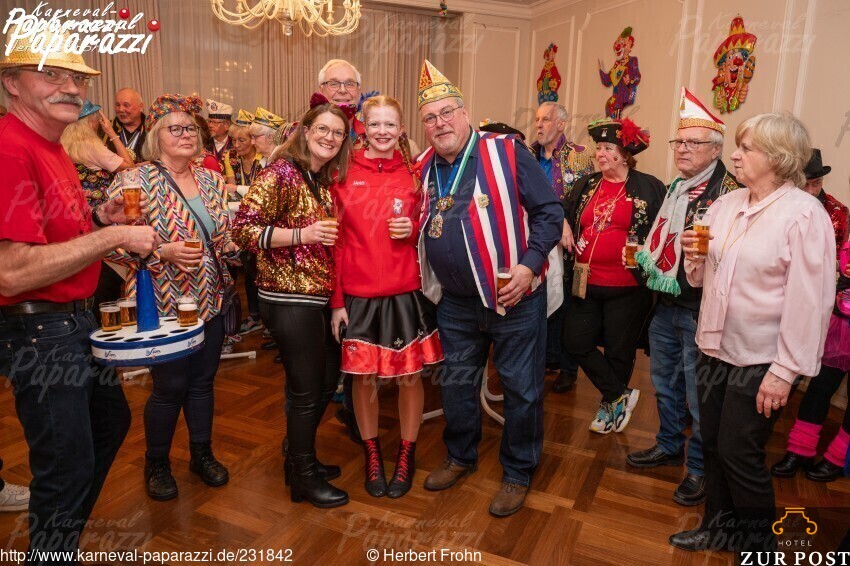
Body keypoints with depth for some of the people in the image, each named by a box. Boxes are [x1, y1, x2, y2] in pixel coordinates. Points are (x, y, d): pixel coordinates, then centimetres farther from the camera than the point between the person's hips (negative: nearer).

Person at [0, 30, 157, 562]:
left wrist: (99, 218, 1)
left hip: (77, 319, 11)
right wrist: (113, 236, -22)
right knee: (68, 464, 5)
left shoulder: (53, 147, 9)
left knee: (111, 421, 26)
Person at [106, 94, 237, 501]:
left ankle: (202, 454, 35)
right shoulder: (137, 183, -10)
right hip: (165, 302, -5)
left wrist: (235, 242, -4)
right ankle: (156, 464, 29)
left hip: (210, 299, 5)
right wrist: (163, 252, -24)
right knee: (170, 386, 5)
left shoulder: (211, 180, 7)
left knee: (203, 381, 15)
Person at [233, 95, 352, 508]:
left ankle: (299, 458, 37)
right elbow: (243, 228, -17)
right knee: (306, 389, 2)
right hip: (289, 299, -8)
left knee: (325, 381, 17)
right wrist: (300, 234, -24)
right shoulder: (281, 173, -11)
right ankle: (304, 478, 22)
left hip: (320, 296, 8)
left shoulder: (327, 181, 13)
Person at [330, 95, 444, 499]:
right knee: (364, 377, 10)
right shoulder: (345, 175, 0)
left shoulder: (414, 174, 3)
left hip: (406, 292, 1)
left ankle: (407, 454, 31)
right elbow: (336, 240, 1)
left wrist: (413, 230, -11)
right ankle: (371, 454, 34)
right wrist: (336, 300, -2)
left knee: (409, 376, 8)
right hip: (358, 295, 0)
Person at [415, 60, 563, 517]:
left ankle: (518, 474, 29)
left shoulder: (507, 153, -9)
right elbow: (419, 228, 21)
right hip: (456, 303, 5)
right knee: (456, 384, 18)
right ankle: (460, 457, 41)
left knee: (521, 389, 8)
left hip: (515, 298, -4)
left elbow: (549, 212, -10)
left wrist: (529, 265, -20)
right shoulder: (426, 168, 7)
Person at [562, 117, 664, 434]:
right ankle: (620, 396, 21)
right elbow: (565, 221, 15)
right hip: (586, 284, 5)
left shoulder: (649, 189, -5)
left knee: (618, 351, 9)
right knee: (576, 342, 5)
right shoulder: (585, 186, 9)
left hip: (627, 288, -5)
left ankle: (610, 403, 32)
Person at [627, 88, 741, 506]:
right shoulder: (675, 188, 12)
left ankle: (700, 468, 24)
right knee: (664, 383, 21)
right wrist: (647, 258, 8)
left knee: (699, 397, 4)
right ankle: (669, 446, 41)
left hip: (698, 310, -8)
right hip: (664, 305, 8)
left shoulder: (729, 191, -15)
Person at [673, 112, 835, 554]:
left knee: (739, 452, 4)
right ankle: (720, 525, 37)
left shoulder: (804, 214, -14)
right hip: (715, 348, 6)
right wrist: (695, 257, -8)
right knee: (712, 443, 16)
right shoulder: (726, 204, 6)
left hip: (760, 360, -6)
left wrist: (785, 372, -18)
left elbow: (809, 301, -17)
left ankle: (759, 543, 29)